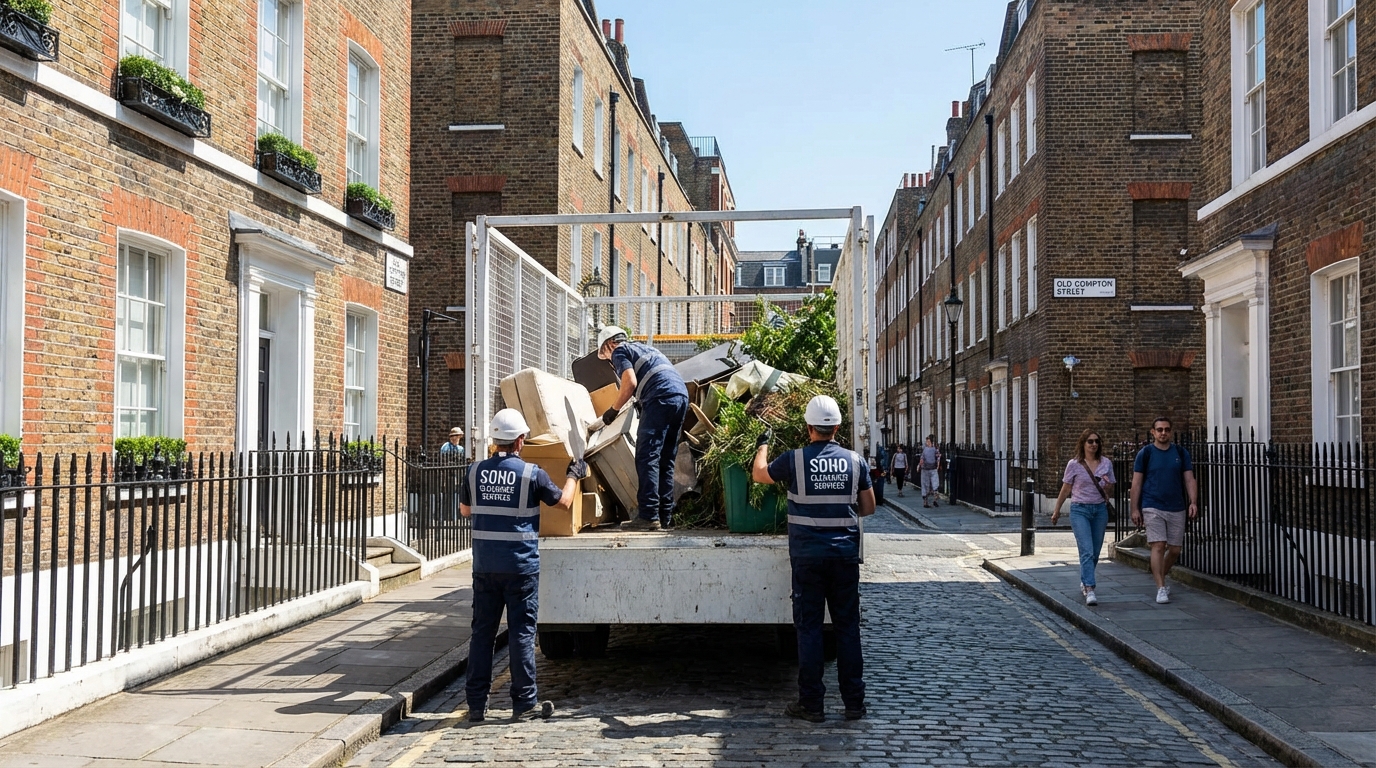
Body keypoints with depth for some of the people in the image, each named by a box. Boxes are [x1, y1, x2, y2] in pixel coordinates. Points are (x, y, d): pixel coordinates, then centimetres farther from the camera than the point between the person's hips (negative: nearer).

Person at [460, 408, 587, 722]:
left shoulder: (475, 471, 1)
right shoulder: (531, 474, -9)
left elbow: (465, 510, 16)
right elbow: (564, 501, 5)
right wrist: (573, 475, 22)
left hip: (484, 566, 3)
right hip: (520, 567, -3)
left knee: (482, 632, 9)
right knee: (521, 633, 3)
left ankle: (476, 704, 13)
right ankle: (524, 703, 9)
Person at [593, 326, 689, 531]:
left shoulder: (620, 351, 9)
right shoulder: (644, 348, 34)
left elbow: (630, 383, -6)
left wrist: (613, 410, 5)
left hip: (661, 398, -9)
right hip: (682, 396, 9)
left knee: (647, 458, -10)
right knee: (666, 461, 11)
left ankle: (648, 516, -17)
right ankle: (664, 515, 10)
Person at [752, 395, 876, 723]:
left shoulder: (795, 460, -7)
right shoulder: (855, 461, 0)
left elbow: (758, 474, 11)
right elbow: (868, 508, 7)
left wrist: (763, 444, 29)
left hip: (807, 556, -2)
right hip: (845, 555, 2)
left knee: (809, 627, 4)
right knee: (847, 626, 8)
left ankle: (811, 703, 7)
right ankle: (854, 702, 12)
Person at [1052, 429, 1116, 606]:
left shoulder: (1106, 464, 6)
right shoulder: (1074, 465, -3)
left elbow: (1110, 491, 11)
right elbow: (1066, 489, 5)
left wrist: (1108, 487, -12)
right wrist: (1056, 510, 10)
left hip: (1100, 510, 4)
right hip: (1080, 510, -4)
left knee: (1095, 552, 9)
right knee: (1087, 551, -14)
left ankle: (1084, 583, 29)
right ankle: (1090, 590, -20)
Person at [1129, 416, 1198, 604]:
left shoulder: (1181, 453, 7)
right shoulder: (1145, 453, 0)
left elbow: (1189, 479, 7)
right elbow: (1137, 483, 1)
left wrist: (1193, 502, -7)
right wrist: (1135, 509, -4)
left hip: (1177, 508, 3)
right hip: (1153, 508, -3)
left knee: (1175, 550, 7)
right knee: (1158, 546, -11)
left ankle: (1160, 577, 32)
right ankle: (1161, 588, -8)